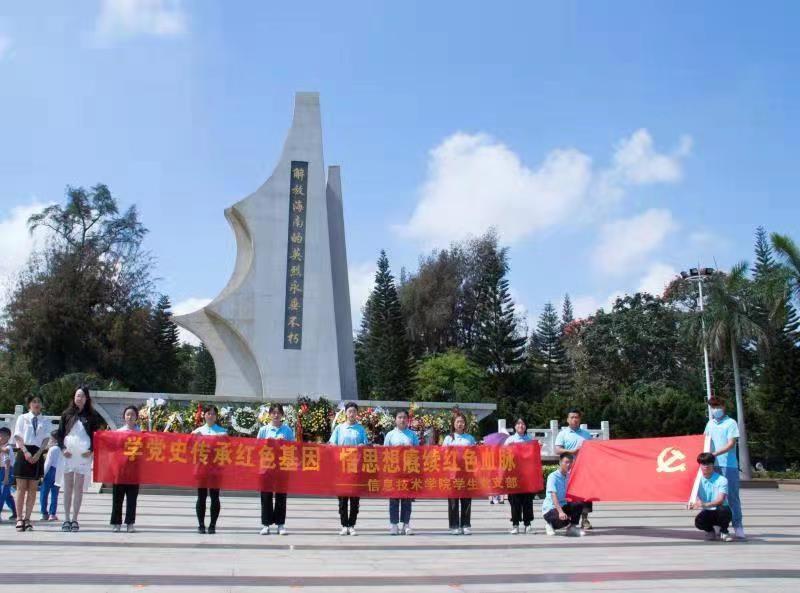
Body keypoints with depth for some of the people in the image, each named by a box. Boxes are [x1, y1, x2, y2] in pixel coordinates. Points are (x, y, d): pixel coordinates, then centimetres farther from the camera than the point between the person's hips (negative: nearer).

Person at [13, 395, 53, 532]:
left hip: (37, 455, 1)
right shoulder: (22, 418, 8)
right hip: (23, 452, -1)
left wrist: (38, 454, -11)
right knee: (21, 487, -1)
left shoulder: (46, 421, 11)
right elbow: (17, 437, 0)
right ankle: (19, 519, 2)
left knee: (32, 488, 1)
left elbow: (46, 438, 3)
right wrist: (25, 452, -13)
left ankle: (27, 519, 4)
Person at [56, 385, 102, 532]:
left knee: (79, 488, 0)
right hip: (68, 454, 1)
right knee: (68, 487, 3)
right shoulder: (67, 414, 10)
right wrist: (62, 448, -4)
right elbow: (59, 434, 10)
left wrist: (91, 450, -8)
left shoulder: (92, 416, 7)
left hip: (84, 455, -1)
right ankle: (66, 519, 7)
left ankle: (75, 519, 5)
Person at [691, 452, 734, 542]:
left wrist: (705, 504, -43)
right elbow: (695, 499, -7)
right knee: (698, 522, -31)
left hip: (721, 511, -2)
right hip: (707, 513, 2)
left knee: (724, 510, -38)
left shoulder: (722, 480, -12)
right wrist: (695, 504, -33)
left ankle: (723, 532, -4)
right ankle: (710, 530, 8)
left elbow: (720, 500, -25)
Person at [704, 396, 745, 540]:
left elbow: (731, 444, -14)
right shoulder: (710, 423, 13)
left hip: (729, 465, -5)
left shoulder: (731, 423, -5)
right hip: (713, 465, 5)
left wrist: (715, 453, -23)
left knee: (732, 496, -3)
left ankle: (738, 527, 2)